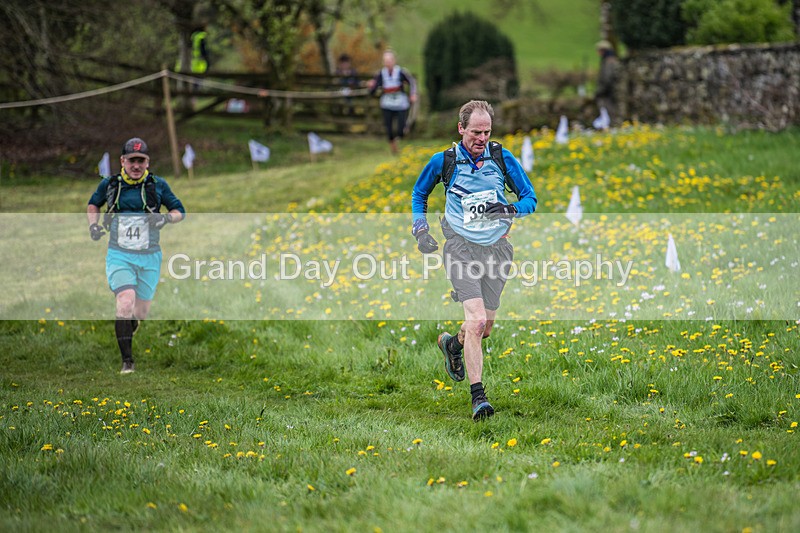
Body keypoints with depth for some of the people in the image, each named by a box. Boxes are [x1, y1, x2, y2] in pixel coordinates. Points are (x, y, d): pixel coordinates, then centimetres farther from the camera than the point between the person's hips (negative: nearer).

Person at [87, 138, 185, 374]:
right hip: (119, 256, -1)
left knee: (140, 312, 8)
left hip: (149, 257, 1)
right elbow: (93, 204, 21)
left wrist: (166, 218, -13)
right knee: (126, 302, -23)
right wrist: (93, 225, 3)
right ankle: (127, 361, -17)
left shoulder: (157, 185, -1)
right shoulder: (110, 184, 2)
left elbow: (180, 211, 8)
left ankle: (126, 334, 46)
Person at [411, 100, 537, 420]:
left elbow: (530, 197, 5)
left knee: (485, 328, 11)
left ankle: (452, 343, 46)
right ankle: (478, 397, -14)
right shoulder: (443, 161, -2)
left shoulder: (502, 158, 0)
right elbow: (419, 194, 15)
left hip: (497, 247, 3)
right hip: (461, 247, -3)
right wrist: (420, 230, 2)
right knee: (476, 321, -19)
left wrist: (510, 210, -16)